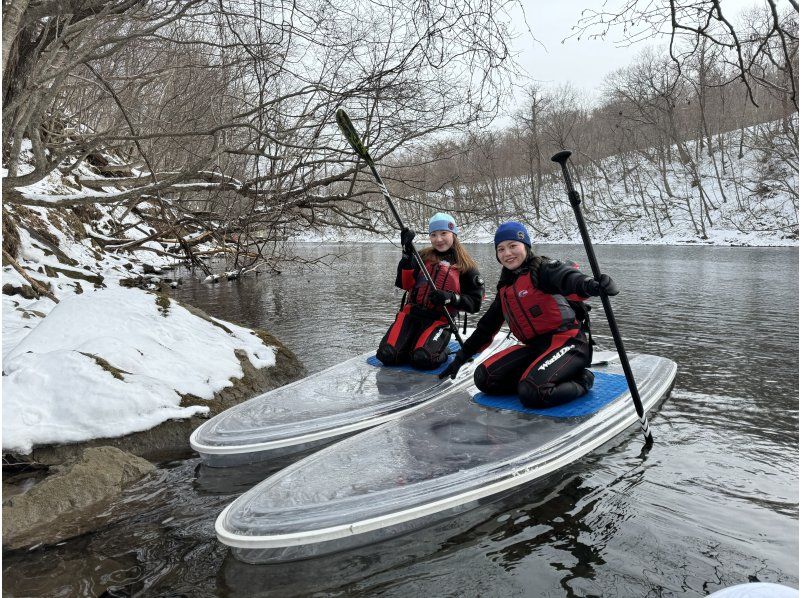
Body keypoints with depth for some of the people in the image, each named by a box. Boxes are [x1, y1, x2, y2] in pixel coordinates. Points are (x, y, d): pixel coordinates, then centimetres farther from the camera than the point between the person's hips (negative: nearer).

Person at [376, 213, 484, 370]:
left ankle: (440, 351, 5)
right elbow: (403, 284, 0)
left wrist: (451, 298, -15)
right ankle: (413, 345, 11)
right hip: (411, 313, 3)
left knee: (422, 360, -27)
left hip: (440, 320, -2)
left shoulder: (466, 267, 5)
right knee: (387, 355, -18)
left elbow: (475, 303, 3)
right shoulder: (423, 257, 12)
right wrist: (407, 255, -12)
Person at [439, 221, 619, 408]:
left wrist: (590, 285, -56)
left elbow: (566, 277, -32)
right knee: (484, 378, -8)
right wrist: (461, 357, 23)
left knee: (531, 393, -30)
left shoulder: (542, 269, -8)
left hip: (567, 342, -7)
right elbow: (487, 326, 23)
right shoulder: (505, 288, 15)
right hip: (535, 347, 7)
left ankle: (581, 381, -3)